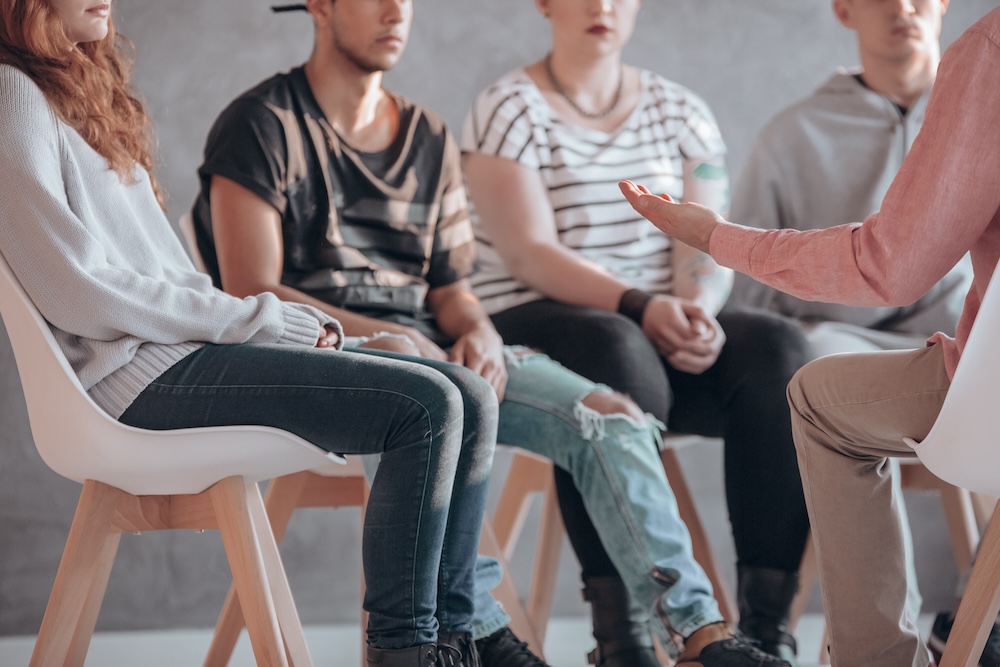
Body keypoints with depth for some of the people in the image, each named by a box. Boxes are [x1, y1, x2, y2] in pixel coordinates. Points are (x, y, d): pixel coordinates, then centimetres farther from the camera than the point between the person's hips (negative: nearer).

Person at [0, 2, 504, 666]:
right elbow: (78, 293, -17)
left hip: (188, 340, 9)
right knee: (427, 406, -21)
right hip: (142, 371, -9)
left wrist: (289, 321, 4)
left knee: (472, 398, -3)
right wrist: (253, 319, -12)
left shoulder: (84, 83, 22)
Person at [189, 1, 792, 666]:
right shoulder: (264, 124, -1)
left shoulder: (431, 138, 18)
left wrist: (477, 333, -8)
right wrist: (383, 336, -20)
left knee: (609, 415, -17)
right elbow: (251, 293, -10)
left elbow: (450, 285, 16)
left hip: (429, 350, 6)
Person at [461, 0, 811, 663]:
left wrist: (697, 311, -20)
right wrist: (640, 306, -26)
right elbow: (529, 253, -12)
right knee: (615, 351, -39)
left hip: (662, 329, 5)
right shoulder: (509, 111, 1)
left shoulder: (681, 111, 14)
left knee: (778, 349, -25)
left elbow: (707, 246, 3)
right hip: (529, 327, -4)